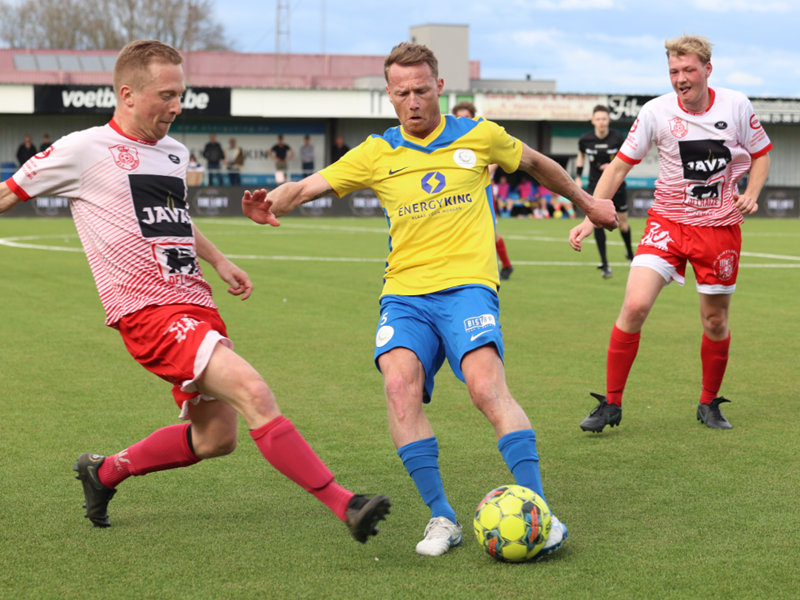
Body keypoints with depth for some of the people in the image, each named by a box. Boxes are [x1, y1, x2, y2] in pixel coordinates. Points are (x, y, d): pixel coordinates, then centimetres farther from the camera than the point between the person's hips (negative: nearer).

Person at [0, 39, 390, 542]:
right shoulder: (84, 151, -6)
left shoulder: (174, 153, 16)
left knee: (215, 437, 12)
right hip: (150, 312, -9)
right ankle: (345, 505, -24)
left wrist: (218, 260, 22)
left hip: (194, 303, 9)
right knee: (254, 393, -24)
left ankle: (105, 472, 33)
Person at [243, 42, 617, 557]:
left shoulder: (480, 136, 9)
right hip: (405, 294, 2)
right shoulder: (377, 153, 10)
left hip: (467, 286, -2)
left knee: (487, 384, -27)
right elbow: (308, 187, 4)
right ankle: (442, 518, -17)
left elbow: (536, 163, 27)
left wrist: (586, 201, 39)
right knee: (400, 384, -26)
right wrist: (272, 205, -18)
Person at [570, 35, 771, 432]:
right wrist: (590, 217, -12)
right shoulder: (656, 112, -8)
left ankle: (709, 404, 30)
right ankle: (611, 404, -4)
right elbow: (619, 166, -3)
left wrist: (751, 195, -9)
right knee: (635, 306, -16)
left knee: (715, 321, 6)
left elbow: (761, 154, 10)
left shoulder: (736, 106, -6)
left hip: (720, 226, 1)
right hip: (668, 221, -1)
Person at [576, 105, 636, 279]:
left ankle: (629, 253, 39)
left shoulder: (618, 138, -14)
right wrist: (578, 176, 4)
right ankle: (604, 263, -12)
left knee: (623, 223, 9)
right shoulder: (585, 139, -9)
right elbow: (581, 156, 12)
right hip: (596, 185, 0)